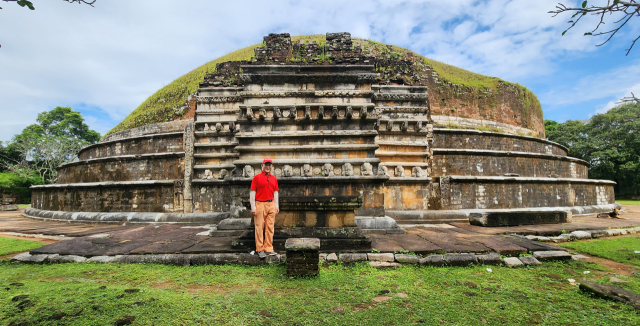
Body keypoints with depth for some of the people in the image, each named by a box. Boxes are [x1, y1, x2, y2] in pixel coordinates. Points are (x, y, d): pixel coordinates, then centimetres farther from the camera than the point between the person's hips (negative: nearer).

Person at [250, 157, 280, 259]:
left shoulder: (274, 178, 14)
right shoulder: (256, 177, 1)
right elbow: (252, 192, -2)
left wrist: (276, 205, 11)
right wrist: (253, 207, -9)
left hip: (271, 205, 4)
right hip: (259, 204, -4)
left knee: (270, 227, 6)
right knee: (259, 227, -2)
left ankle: (269, 249, 15)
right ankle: (260, 249, 7)